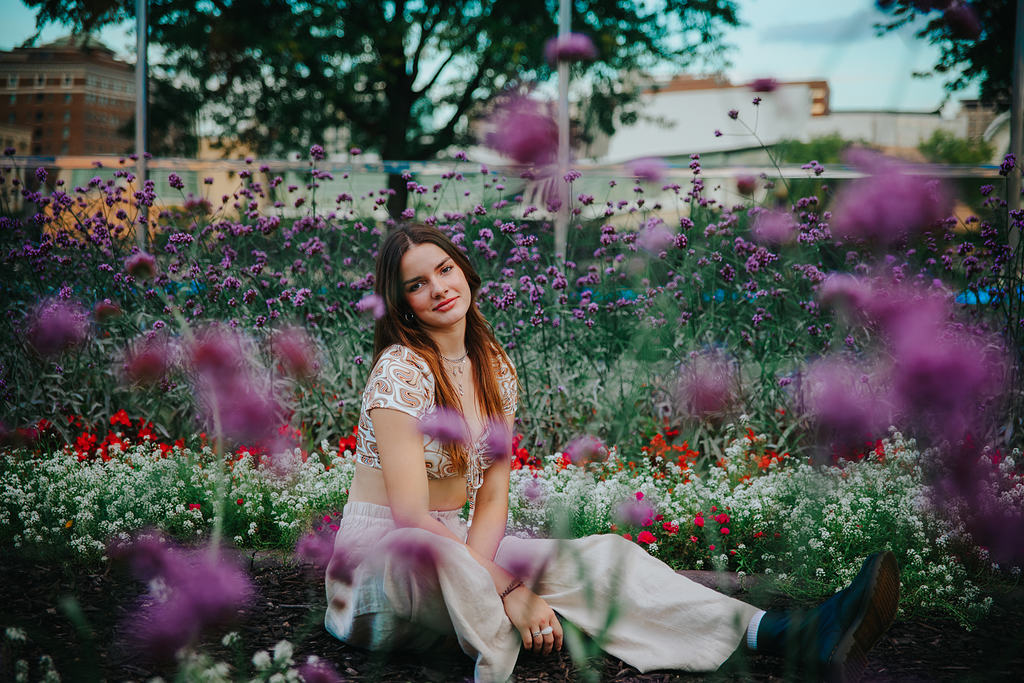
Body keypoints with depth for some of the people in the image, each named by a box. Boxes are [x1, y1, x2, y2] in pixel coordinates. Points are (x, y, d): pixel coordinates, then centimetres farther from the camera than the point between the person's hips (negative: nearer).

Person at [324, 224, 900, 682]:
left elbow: (492, 497, -1)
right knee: (431, 550, -43)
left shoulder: (495, 367, 4)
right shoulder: (400, 370, -17)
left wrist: (472, 571, -22)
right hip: (380, 568, -6)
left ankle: (785, 635, -32)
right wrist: (506, 589, -26)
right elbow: (410, 515, -23)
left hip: (457, 554, 6)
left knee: (603, 556, -16)